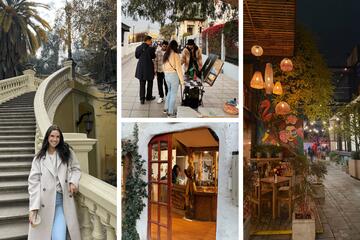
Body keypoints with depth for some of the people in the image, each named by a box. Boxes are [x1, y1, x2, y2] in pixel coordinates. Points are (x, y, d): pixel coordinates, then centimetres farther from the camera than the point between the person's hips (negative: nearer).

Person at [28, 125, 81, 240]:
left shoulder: (67, 153, 9)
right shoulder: (39, 158, 5)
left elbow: (76, 169, 16)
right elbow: (34, 182, -1)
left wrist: (73, 181, -7)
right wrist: (33, 207, -10)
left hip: (62, 201, 0)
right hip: (44, 202, 0)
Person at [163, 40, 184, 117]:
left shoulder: (165, 55, 6)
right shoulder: (175, 55, -14)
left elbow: (163, 66, 13)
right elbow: (178, 68, -13)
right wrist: (182, 80, -9)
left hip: (166, 75, 7)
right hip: (174, 75, -7)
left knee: (169, 92, 23)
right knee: (173, 94, 2)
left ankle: (166, 109, 29)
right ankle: (170, 113, 6)